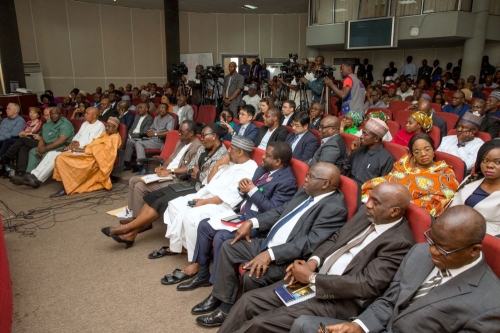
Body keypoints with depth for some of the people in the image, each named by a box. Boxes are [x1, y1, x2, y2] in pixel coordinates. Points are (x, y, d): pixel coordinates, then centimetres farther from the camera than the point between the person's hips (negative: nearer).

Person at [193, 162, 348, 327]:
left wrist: (271, 254, -30)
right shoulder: (306, 192, 7)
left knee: (252, 276, -27)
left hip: (288, 258, -9)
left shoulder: (334, 208, -20)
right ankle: (220, 297, 16)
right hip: (267, 243, 9)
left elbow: (310, 241, -27)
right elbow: (280, 211, 15)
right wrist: (252, 222, 2)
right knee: (228, 247, 7)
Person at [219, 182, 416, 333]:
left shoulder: (400, 242, -16)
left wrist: (312, 278, -18)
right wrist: (313, 262, -6)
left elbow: (367, 285, -22)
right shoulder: (366, 213, 6)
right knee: (249, 301, -1)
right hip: (313, 279, 8)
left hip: (340, 300, -7)